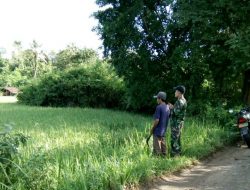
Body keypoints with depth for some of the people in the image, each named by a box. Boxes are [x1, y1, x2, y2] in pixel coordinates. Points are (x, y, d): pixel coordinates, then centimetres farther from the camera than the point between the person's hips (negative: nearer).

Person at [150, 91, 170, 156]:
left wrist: (152, 128, -11)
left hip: (157, 131, -8)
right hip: (163, 131, 8)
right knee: (163, 144, 18)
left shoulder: (159, 107, -20)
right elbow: (168, 118, 12)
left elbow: (157, 120, -22)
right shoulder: (168, 107, 5)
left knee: (157, 147, 1)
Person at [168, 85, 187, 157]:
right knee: (177, 140, 17)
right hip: (178, 123, 10)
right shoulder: (183, 101, 12)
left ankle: (174, 156, 0)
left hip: (176, 123, -10)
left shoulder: (180, 101, -20)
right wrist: (172, 107, 10)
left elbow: (176, 112, -26)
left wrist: (171, 108, -9)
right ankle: (178, 154, 25)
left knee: (174, 140, -5)